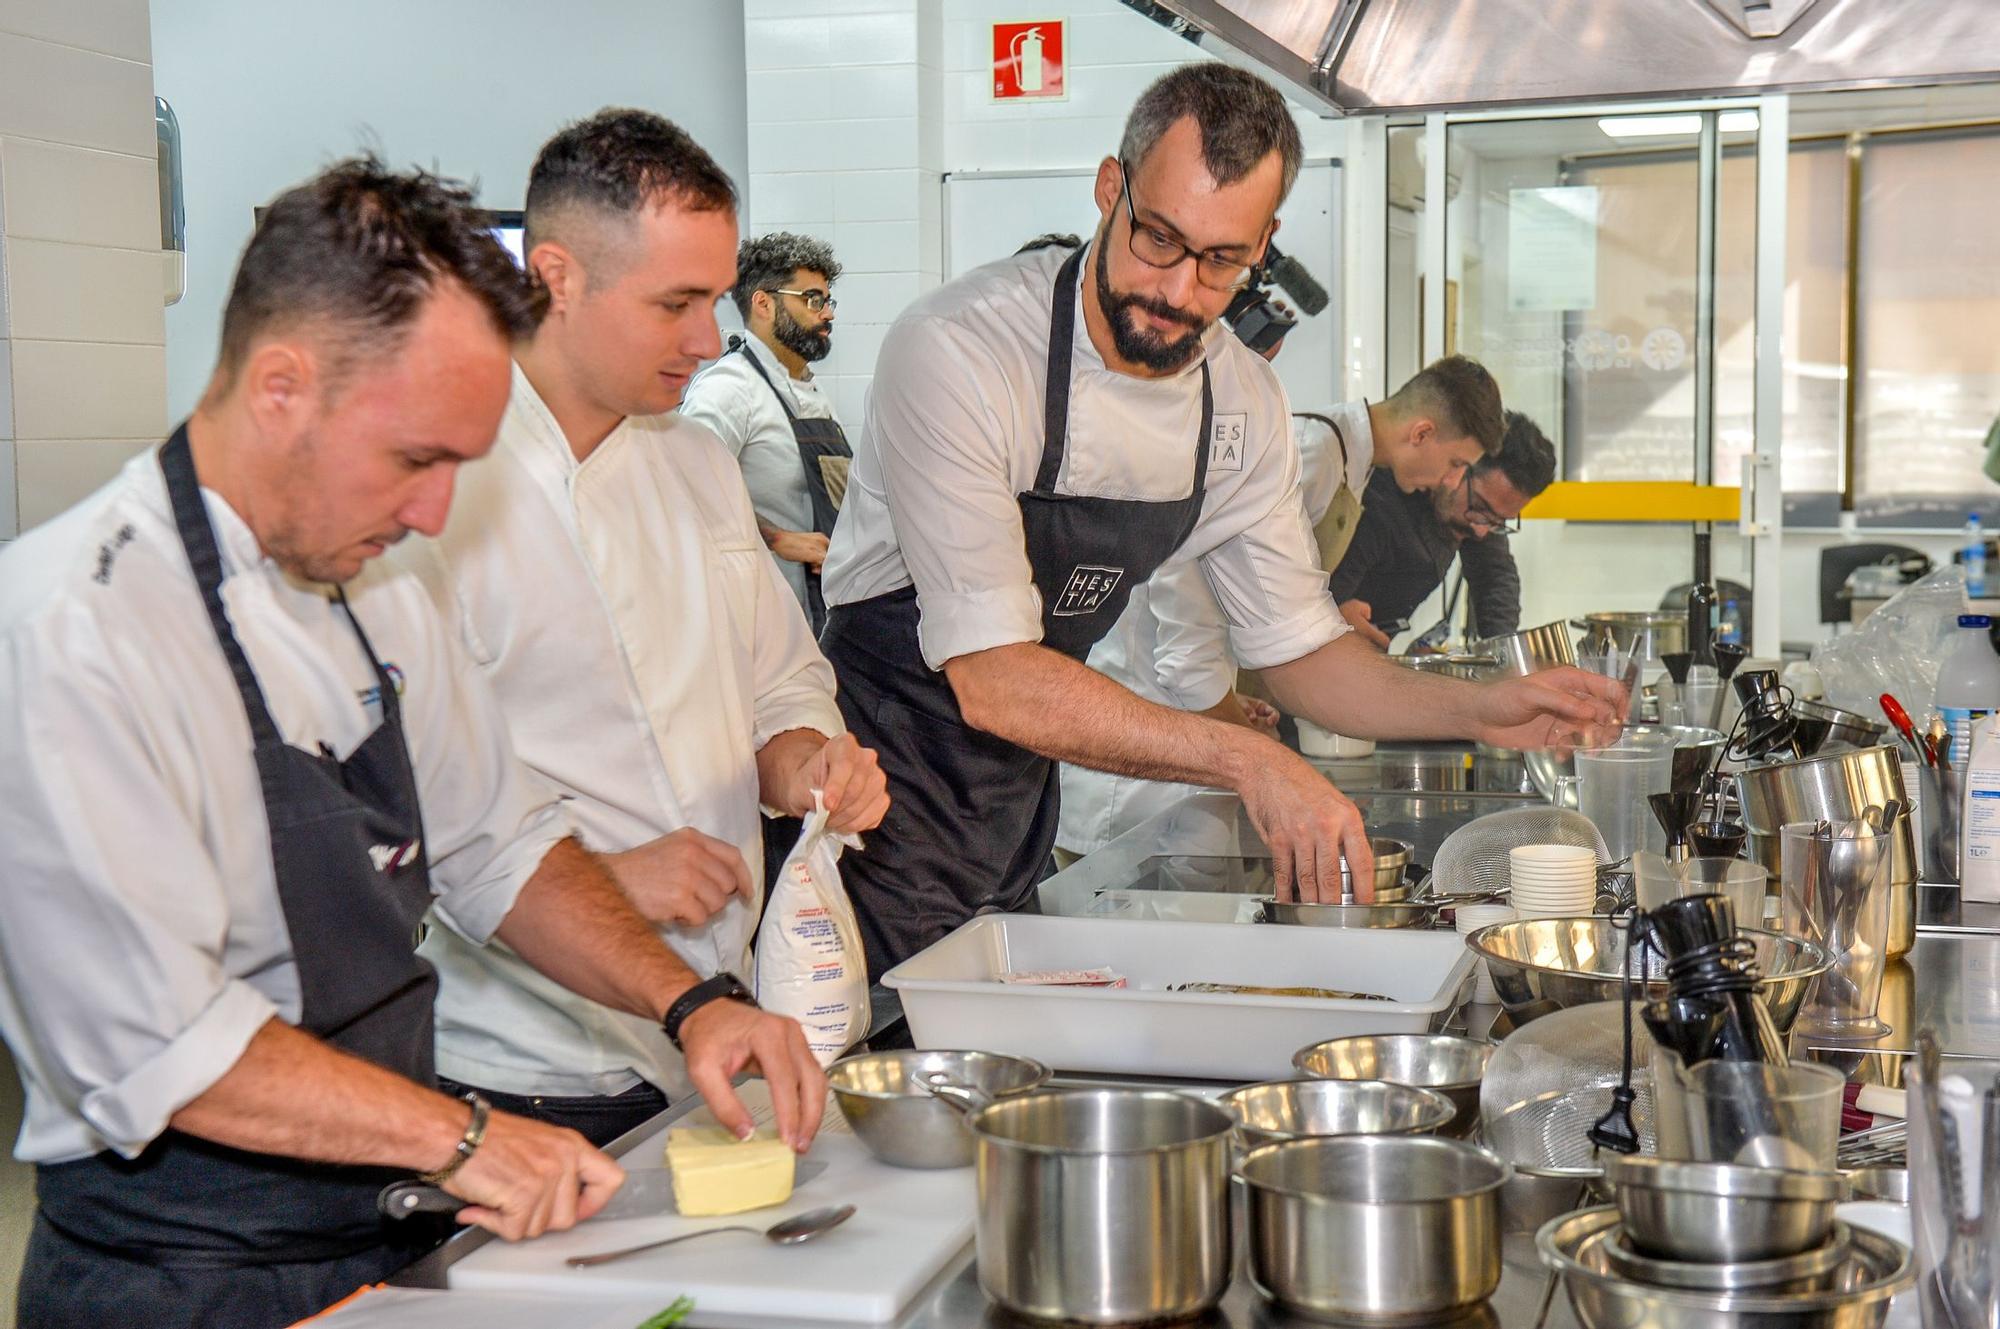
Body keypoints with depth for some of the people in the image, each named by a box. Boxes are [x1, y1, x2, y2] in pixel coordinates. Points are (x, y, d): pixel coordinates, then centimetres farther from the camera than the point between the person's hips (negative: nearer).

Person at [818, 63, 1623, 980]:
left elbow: (1295, 648, 7)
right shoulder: (958, 352, -25)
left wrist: (1477, 711, -9)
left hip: (1017, 822, 6)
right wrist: (1246, 761, -35)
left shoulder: (1243, 404, -4)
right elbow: (992, 681, -30)